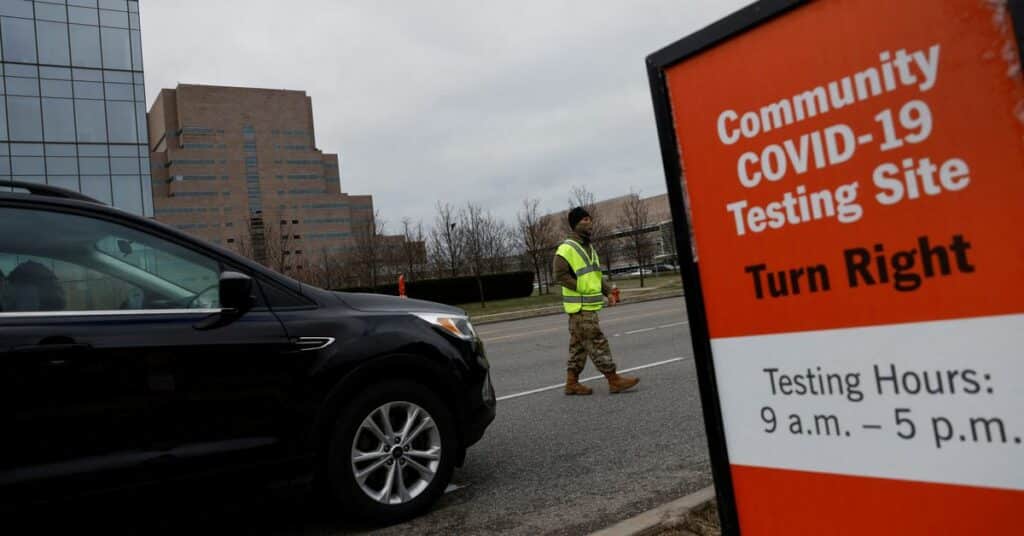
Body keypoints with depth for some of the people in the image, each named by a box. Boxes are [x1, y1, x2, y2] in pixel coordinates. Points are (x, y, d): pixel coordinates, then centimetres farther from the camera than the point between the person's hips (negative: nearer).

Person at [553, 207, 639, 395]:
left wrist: (609, 291, 8)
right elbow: (560, 275, -18)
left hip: (590, 306, 9)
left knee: (579, 346, 12)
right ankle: (614, 381, -3)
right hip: (580, 307, -9)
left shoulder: (589, 248, 17)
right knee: (597, 343, -7)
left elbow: (595, 275, 22)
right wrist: (583, 288, -19)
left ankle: (572, 383, 19)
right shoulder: (566, 249, -12)